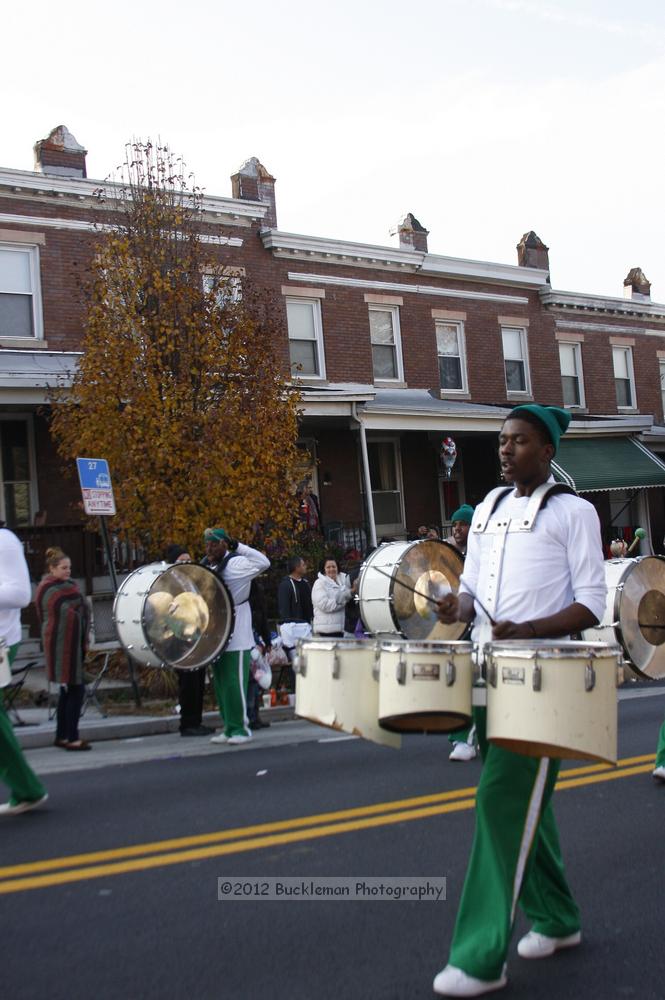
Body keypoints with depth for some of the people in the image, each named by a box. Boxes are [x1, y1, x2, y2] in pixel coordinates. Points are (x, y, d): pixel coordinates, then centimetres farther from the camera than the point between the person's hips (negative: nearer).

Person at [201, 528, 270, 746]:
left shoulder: (236, 563, -12)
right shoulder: (205, 565, 11)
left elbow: (264, 562, -27)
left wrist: (237, 546, -23)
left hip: (235, 636, -8)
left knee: (234, 683, -7)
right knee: (220, 684, 12)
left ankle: (241, 729, 2)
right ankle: (229, 728, 21)